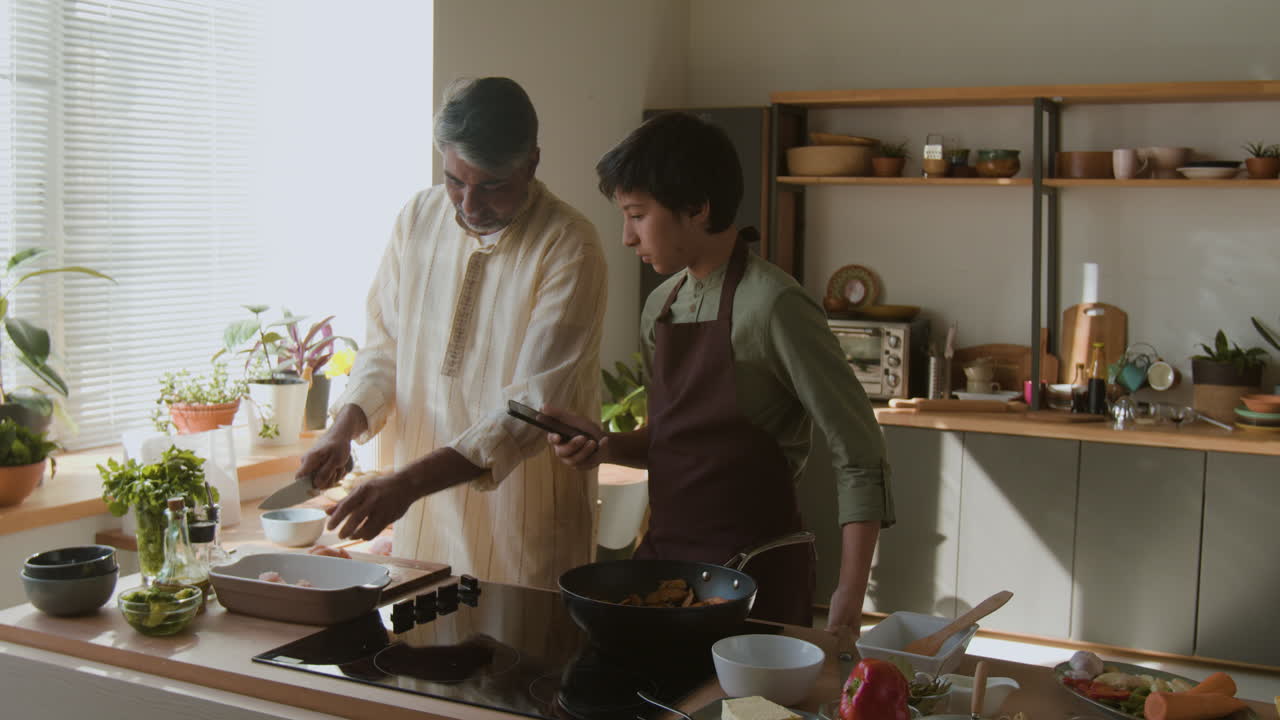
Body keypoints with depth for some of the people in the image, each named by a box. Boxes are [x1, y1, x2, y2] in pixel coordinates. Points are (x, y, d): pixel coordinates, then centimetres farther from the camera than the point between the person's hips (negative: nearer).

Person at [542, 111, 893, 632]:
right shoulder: (660, 305, 8)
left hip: (752, 566, -7)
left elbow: (859, 459, -15)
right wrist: (607, 446, -2)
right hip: (663, 550, 7)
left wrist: (848, 605, -19)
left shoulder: (773, 306, -16)